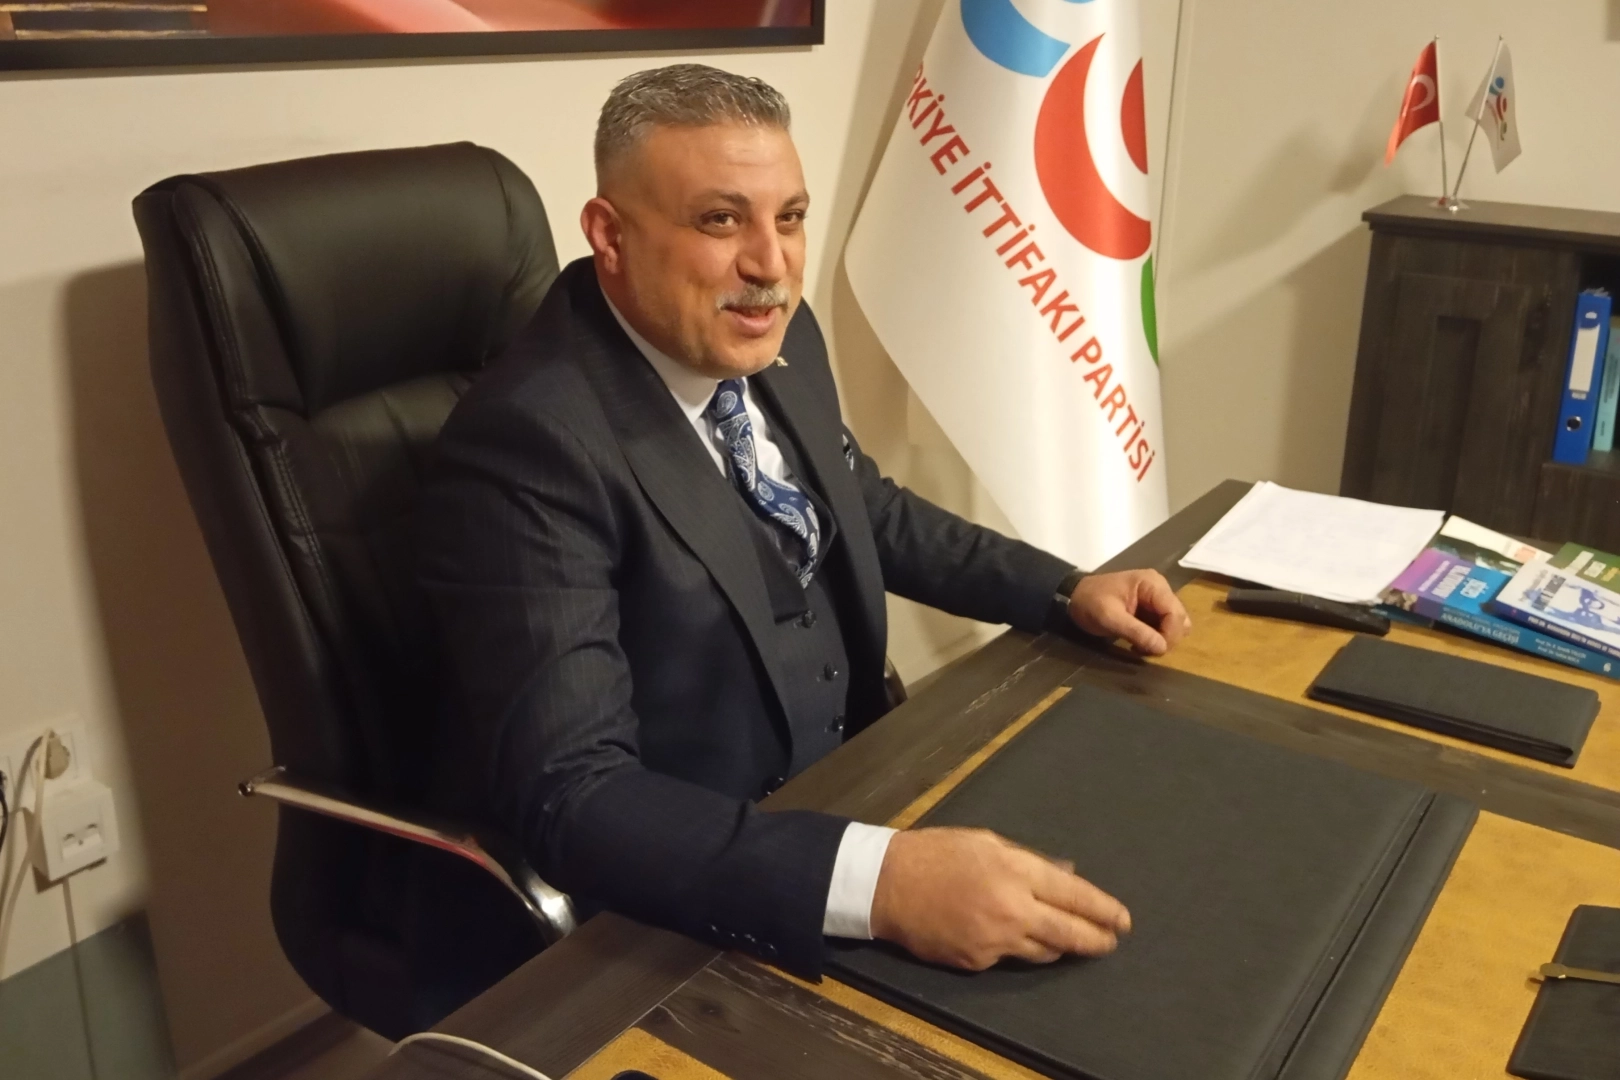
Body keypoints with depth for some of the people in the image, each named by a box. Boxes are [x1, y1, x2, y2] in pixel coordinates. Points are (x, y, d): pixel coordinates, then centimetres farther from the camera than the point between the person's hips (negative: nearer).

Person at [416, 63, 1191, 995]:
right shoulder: (529, 443, -26)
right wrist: (877, 880, -41)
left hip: (846, 789, 7)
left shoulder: (777, 338, -2)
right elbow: (568, 796, -31)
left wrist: (1067, 590, 5)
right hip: (669, 909, -7)